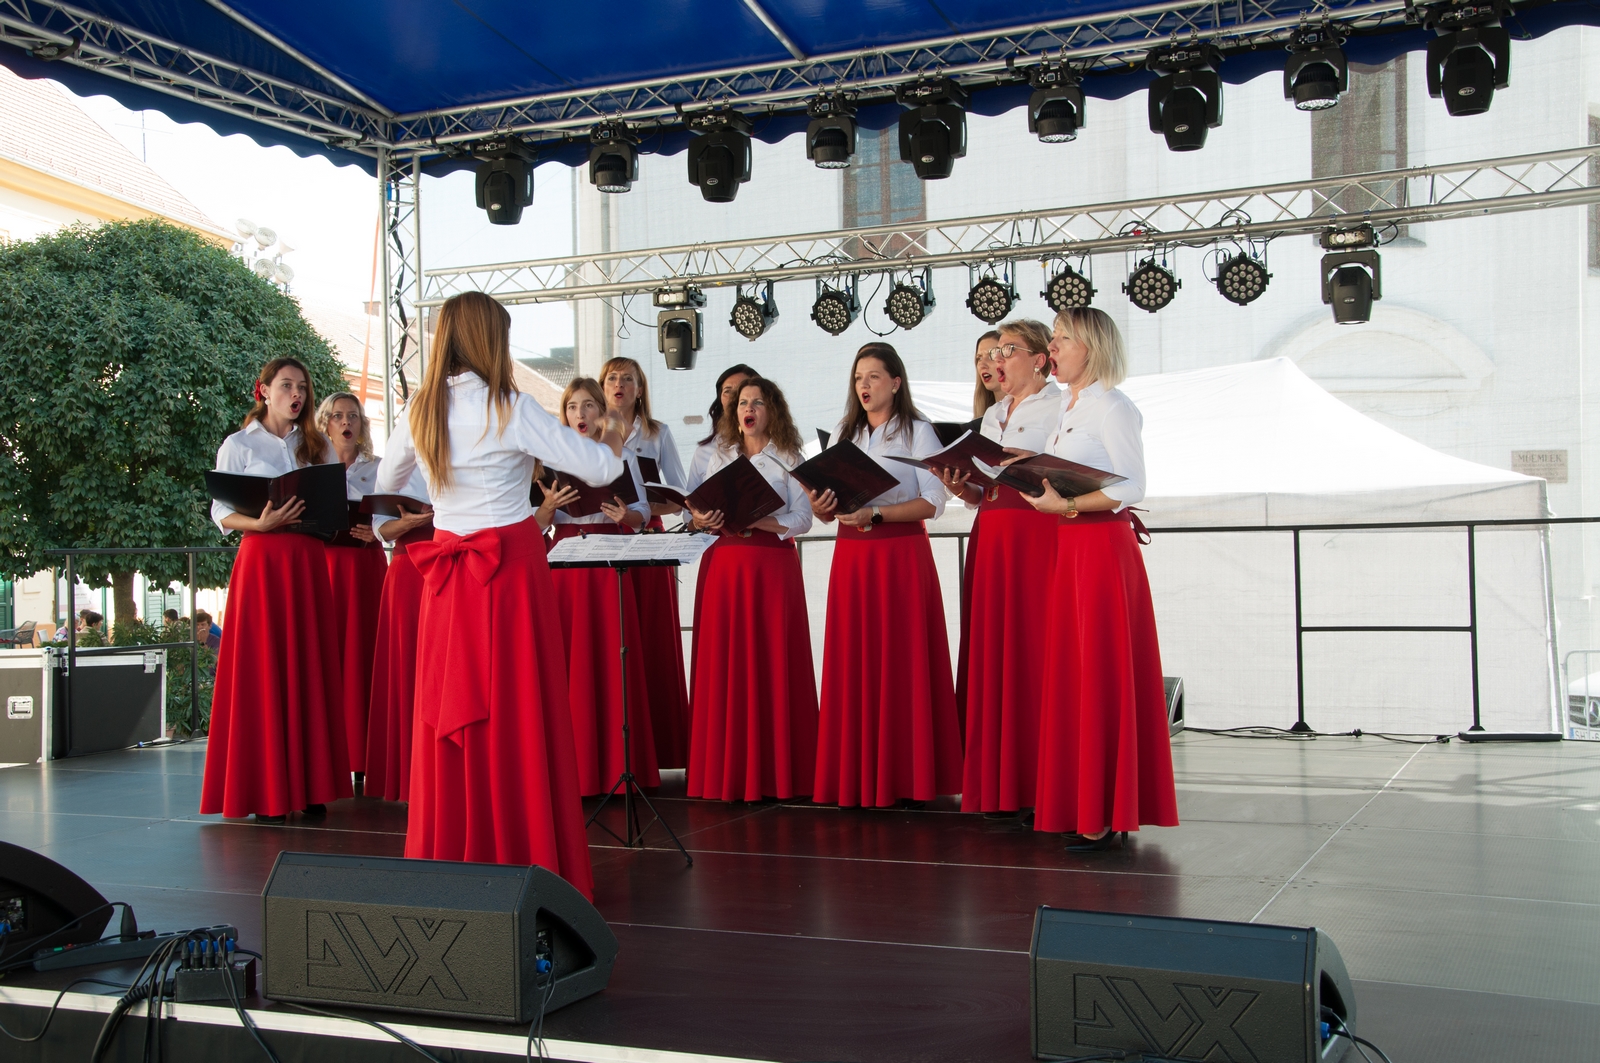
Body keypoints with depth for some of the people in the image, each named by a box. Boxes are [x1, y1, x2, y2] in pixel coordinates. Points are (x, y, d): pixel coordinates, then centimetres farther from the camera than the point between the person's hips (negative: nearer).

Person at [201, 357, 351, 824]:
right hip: (262, 561, -4)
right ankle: (266, 794, -2)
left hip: (309, 562, 4)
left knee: (311, 669, 1)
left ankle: (310, 786, 5)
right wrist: (262, 522, -19)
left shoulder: (317, 446, 16)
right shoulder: (239, 445, 5)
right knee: (263, 671, -5)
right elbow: (221, 513, -1)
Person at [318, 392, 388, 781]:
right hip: (324, 563, -1)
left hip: (368, 563, 1)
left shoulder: (377, 468, 13)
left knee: (364, 654, -3)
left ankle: (364, 761, 0)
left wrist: (375, 533, -12)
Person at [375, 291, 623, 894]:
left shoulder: (420, 411, 3)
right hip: (511, 565, -5)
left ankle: (448, 858, 18)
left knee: (449, 713, 11)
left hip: (449, 572, 5)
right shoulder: (509, 409, -11)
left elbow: (385, 484, 20)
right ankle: (527, 857, 6)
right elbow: (597, 469, -9)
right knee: (519, 713, 1)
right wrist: (614, 446, 13)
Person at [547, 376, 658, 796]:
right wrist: (549, 503, -11)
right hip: (565, 563, 2)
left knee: (611, 659, -4)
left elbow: (642, 512, 4)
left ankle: (616, 764, 1)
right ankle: (574, 767, 4)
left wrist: (625, 515, -16)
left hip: (609, 561, -2)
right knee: (568, 662, -2)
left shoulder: (621, 454, 8)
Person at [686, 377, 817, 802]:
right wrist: (700, 520, -9)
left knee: (771, 662, -4)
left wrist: (758, 521, -17)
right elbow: (701, 510, 13)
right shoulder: (720, 458, 16)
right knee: (723, 663, 0)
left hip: (772, 565, -3)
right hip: (723, 564, 4)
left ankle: (773, 770, 1)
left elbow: (802, 519, -4)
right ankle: (727, 770, 5)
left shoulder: (788, 459, 5)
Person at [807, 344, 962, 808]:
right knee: (852, 663, 0)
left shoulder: (918, 432, 3)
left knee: (901, 661, -4)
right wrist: (821, 506, -7)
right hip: (851, 555, 4)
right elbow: (827, 509, 16)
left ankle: (905, 776, 1)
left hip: (901, 554, -4)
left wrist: (875, 514, -18)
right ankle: (856, 775, 4)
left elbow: (933, 502, -7)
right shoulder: (843, 435, 17)